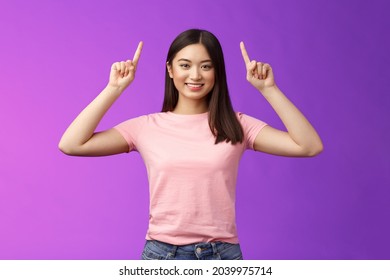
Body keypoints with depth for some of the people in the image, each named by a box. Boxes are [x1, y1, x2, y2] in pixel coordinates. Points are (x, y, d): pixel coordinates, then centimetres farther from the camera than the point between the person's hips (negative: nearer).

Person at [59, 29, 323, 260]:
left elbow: (309, 146, -10)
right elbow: (71, 145, -8)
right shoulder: (147, 127, -1)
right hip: (161, 254, 0)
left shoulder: (236, 126, -1)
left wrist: (268, 88, -12)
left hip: (223, 255, 0)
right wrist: (115, 88, -9)